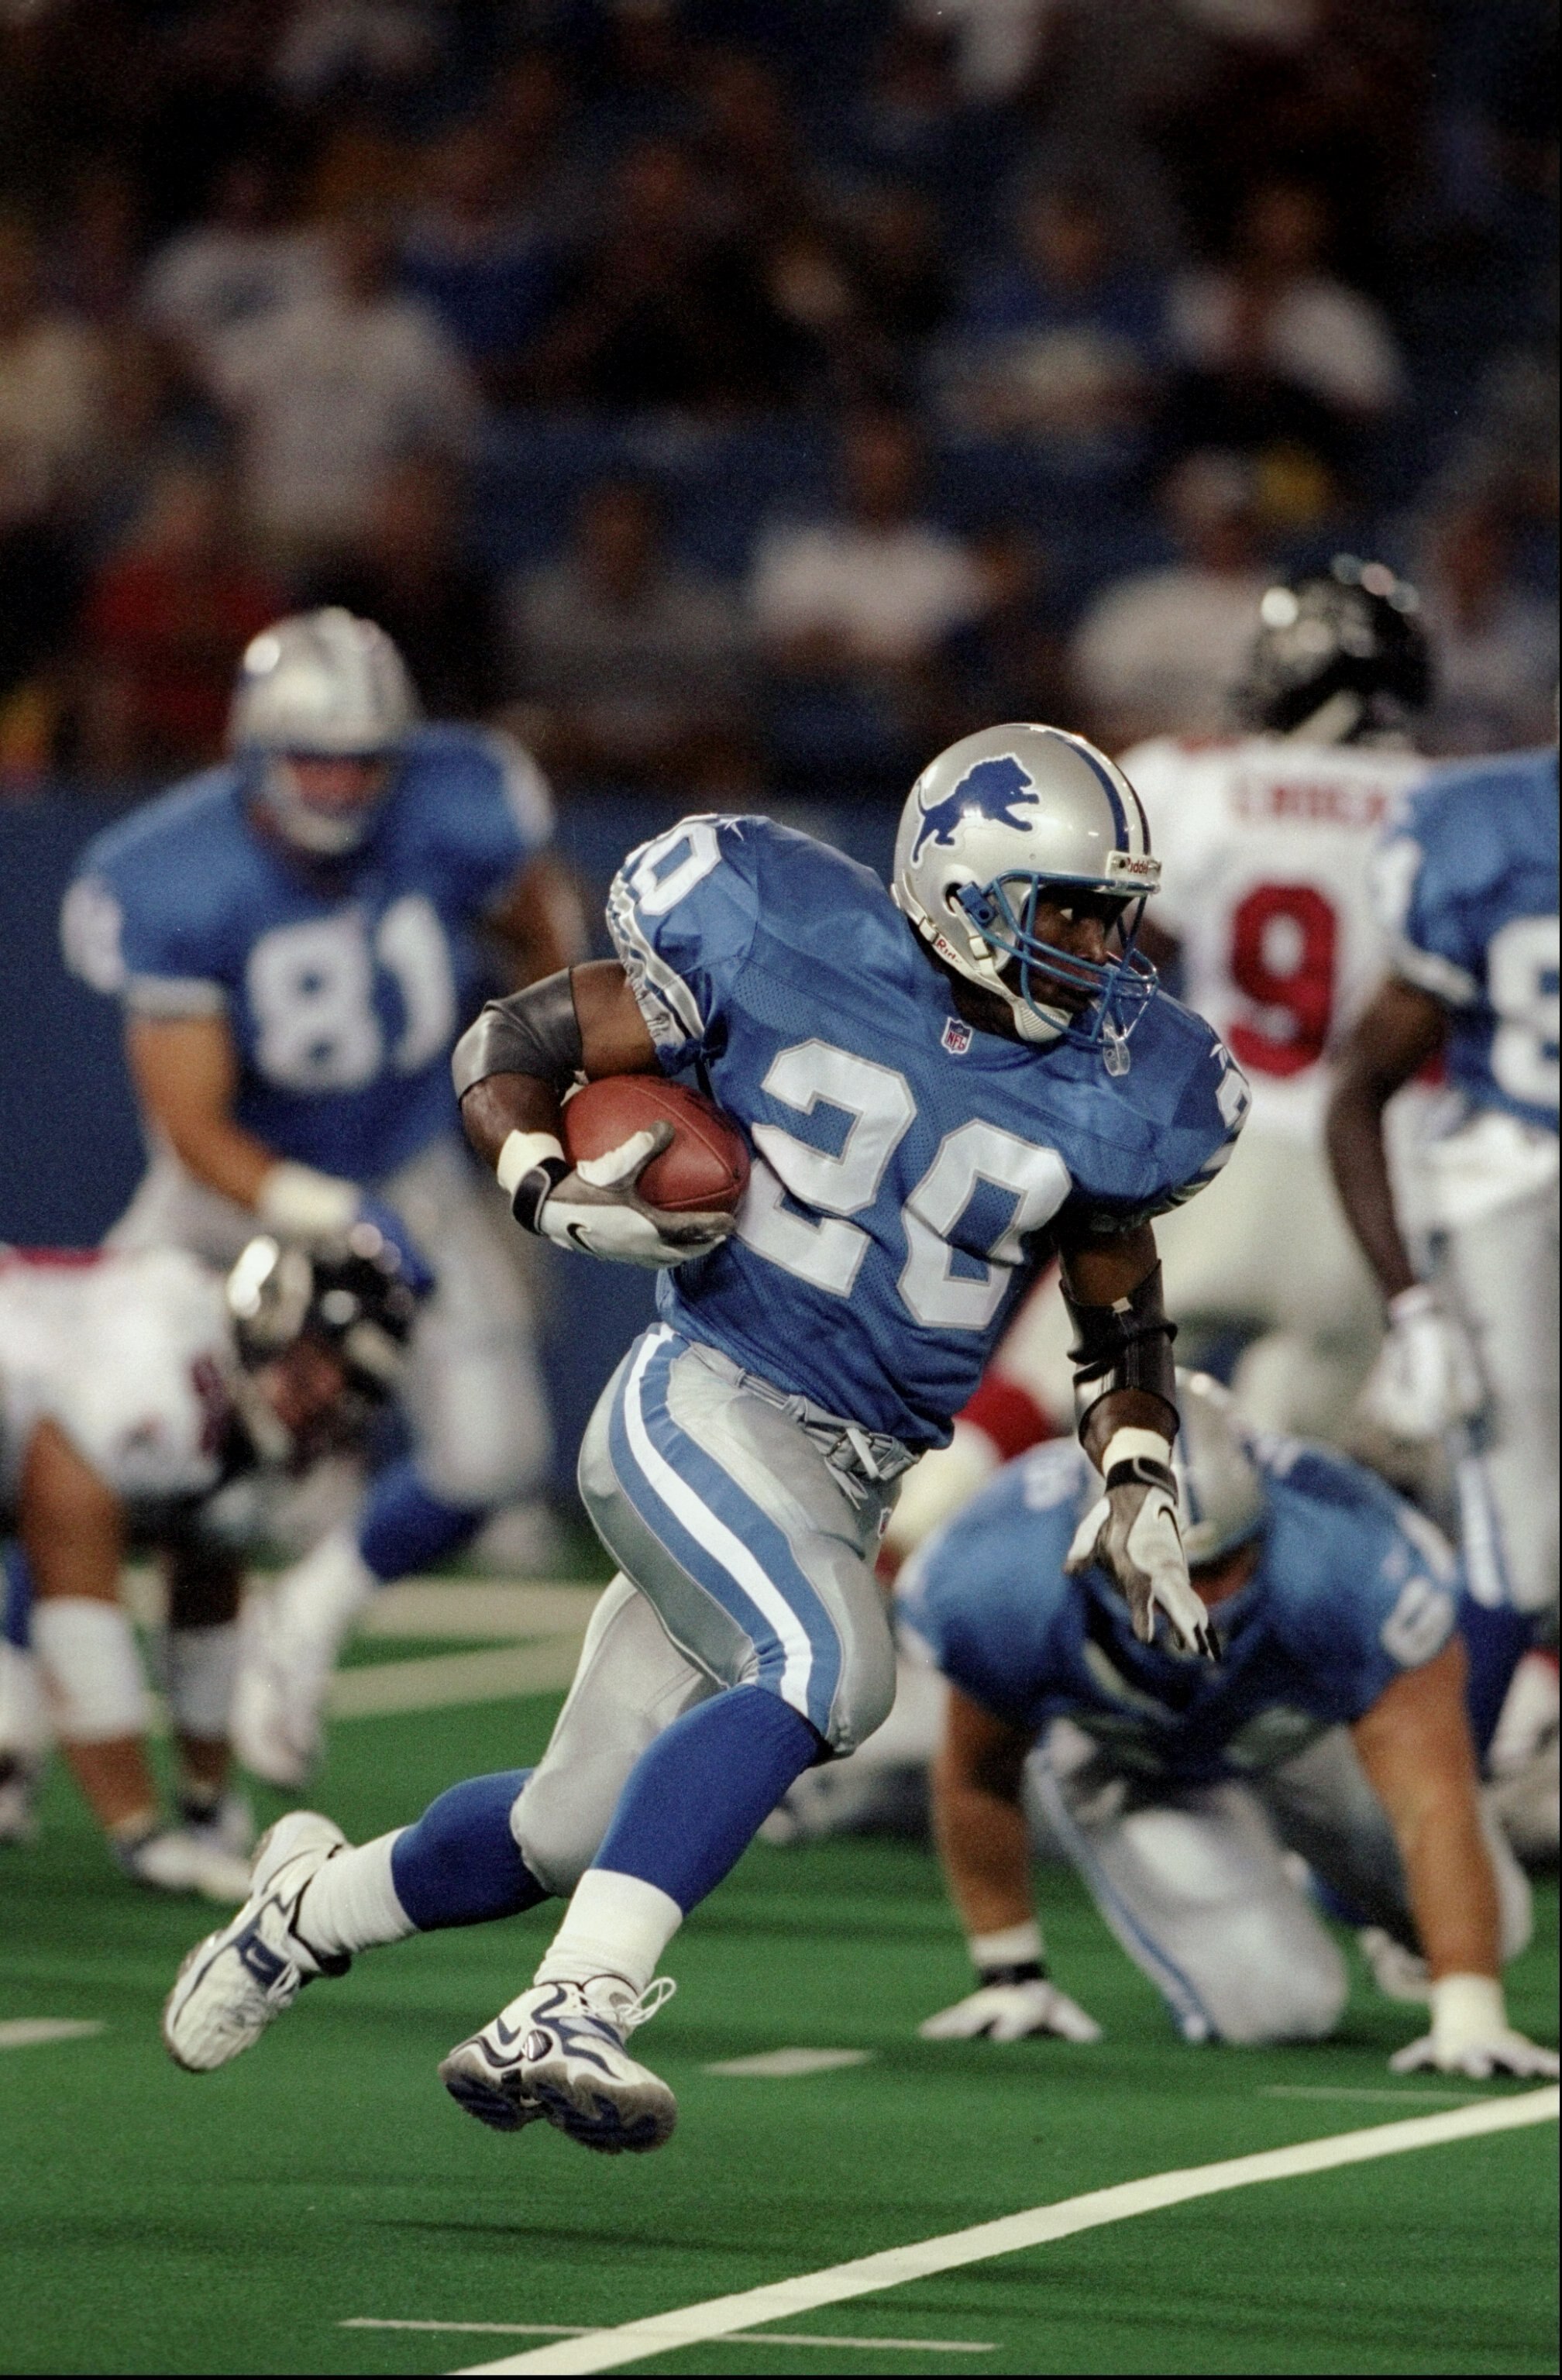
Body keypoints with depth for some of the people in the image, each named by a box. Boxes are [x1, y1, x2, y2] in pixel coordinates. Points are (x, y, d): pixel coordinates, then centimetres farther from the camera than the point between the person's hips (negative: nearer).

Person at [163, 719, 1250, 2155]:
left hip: (854, 1483, 6)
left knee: (578, 1831, 12)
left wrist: (1137, 1495, -1)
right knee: (827, 1669, -33)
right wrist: (552, 1194, -20)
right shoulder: (793, 956, -10)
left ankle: (319, 1902, 41)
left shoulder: (1104, 1099, 1)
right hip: (706, 1403, -6)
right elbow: (509, 1045, -1)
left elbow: (1121, 1322, 16)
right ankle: (566, 2018, -34)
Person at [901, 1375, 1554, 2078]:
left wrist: (1469, 2014, -55)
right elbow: (978, 1779, -18)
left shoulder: (1351, 1569, -45)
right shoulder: (1007, 1595, -41)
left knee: (1487, 1933, 11)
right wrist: (1009, 1973, -9)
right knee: (1274, 2007, -15)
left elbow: (1433, 1806, -46)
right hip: (1110, 1747, -1)